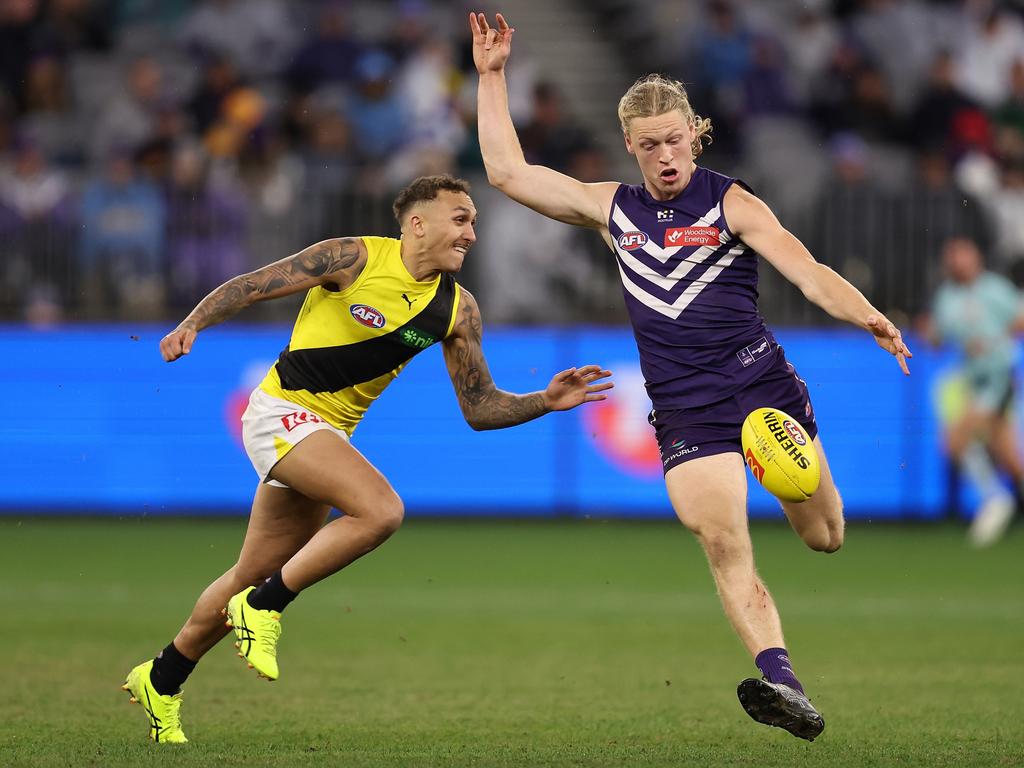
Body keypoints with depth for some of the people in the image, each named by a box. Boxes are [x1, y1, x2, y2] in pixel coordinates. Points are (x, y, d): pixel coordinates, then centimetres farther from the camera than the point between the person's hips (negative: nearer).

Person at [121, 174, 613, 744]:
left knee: (255, 579, 12)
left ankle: (161, 680, 30)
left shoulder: (457, 309, 4)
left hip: (327, 436, 7)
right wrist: (193, 323, -21)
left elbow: (480, 408, 7)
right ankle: (264, 607, -14)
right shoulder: (356, 259, -12)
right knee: (381, 509, -27)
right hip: (283, 412, -7)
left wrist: (546, 401, -7)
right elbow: (250, 286, -7)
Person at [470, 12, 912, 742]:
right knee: (722, 539, -20)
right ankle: (780, 678, -28)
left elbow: (809, 272, -9)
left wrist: (868, 317, -28)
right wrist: (492, 77, 9)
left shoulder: (731, 203, 1)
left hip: (764, 386, -1)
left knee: (824, 538, 4)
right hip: (685, 410, 1)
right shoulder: (612, 209, 11)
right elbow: (508, 171, 12)